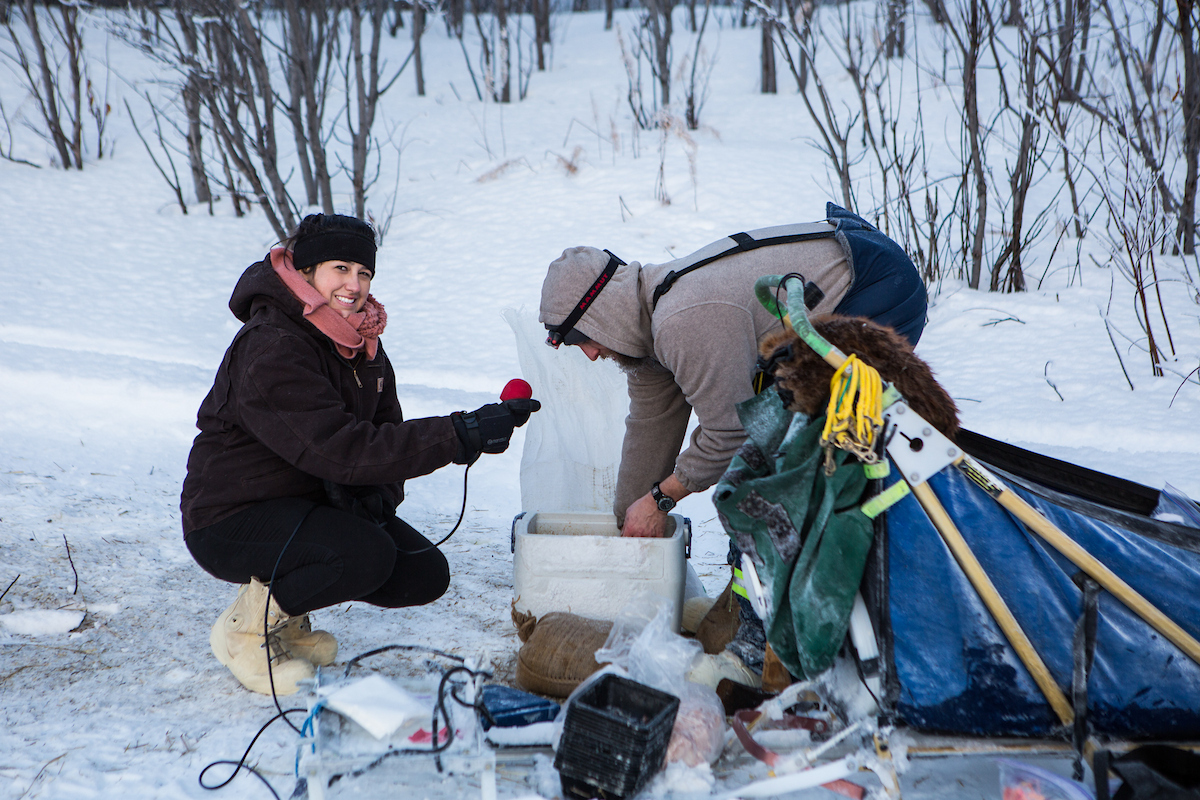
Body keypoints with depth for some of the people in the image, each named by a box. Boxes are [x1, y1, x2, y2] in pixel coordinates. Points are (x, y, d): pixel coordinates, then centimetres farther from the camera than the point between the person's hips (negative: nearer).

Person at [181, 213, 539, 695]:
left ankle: (286, 614, 14)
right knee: (366, 554, -31)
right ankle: (246, 627, -7)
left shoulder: (361, 338, 4)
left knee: (426, 575, -3)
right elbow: (339, 448, -34)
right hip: (231, 522, -8)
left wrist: (380, 491, -13)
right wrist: (462, 435, -39)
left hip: (312, 503, 9)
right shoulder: (270, 348, -25)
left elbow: (381, 431, 11)